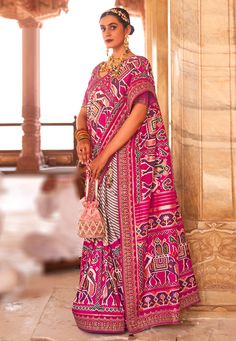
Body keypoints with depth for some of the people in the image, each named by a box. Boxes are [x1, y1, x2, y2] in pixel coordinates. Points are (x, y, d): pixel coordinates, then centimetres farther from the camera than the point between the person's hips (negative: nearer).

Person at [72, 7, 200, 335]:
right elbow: (84, 112, 15)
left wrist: (105, 154, -18)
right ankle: (109, 297, 20)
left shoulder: (139, 65, -2)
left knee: (131, 224, -3)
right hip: (102, 162, 6)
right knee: (106, 224, 8)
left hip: (132, 158, -6)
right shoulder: (98, 71, 19)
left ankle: (136, 298, 11)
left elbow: (139, 113, -14)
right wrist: (82, 137, -8)